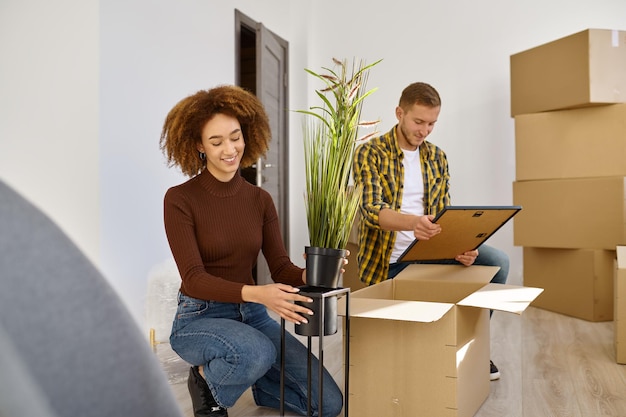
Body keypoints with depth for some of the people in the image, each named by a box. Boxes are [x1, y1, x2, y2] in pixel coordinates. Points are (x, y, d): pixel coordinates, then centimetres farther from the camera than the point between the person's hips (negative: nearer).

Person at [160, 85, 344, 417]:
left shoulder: (259, 199, 2)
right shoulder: (180, 199, -12)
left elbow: (280, 267, -3)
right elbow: (194, 279, -20)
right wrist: (257, 293, -36)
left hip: (251, 315, 4)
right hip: (199, 318, -4)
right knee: (258, 352, -38)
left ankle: (246, 376, 17)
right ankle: (206, 383, -3)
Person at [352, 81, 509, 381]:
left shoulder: (437, 158, 8)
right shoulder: (370, 153, -9)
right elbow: (372, 210, -24)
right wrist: (413, 222, -45)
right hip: (389, 261, -4)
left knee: (498, 261, -13)